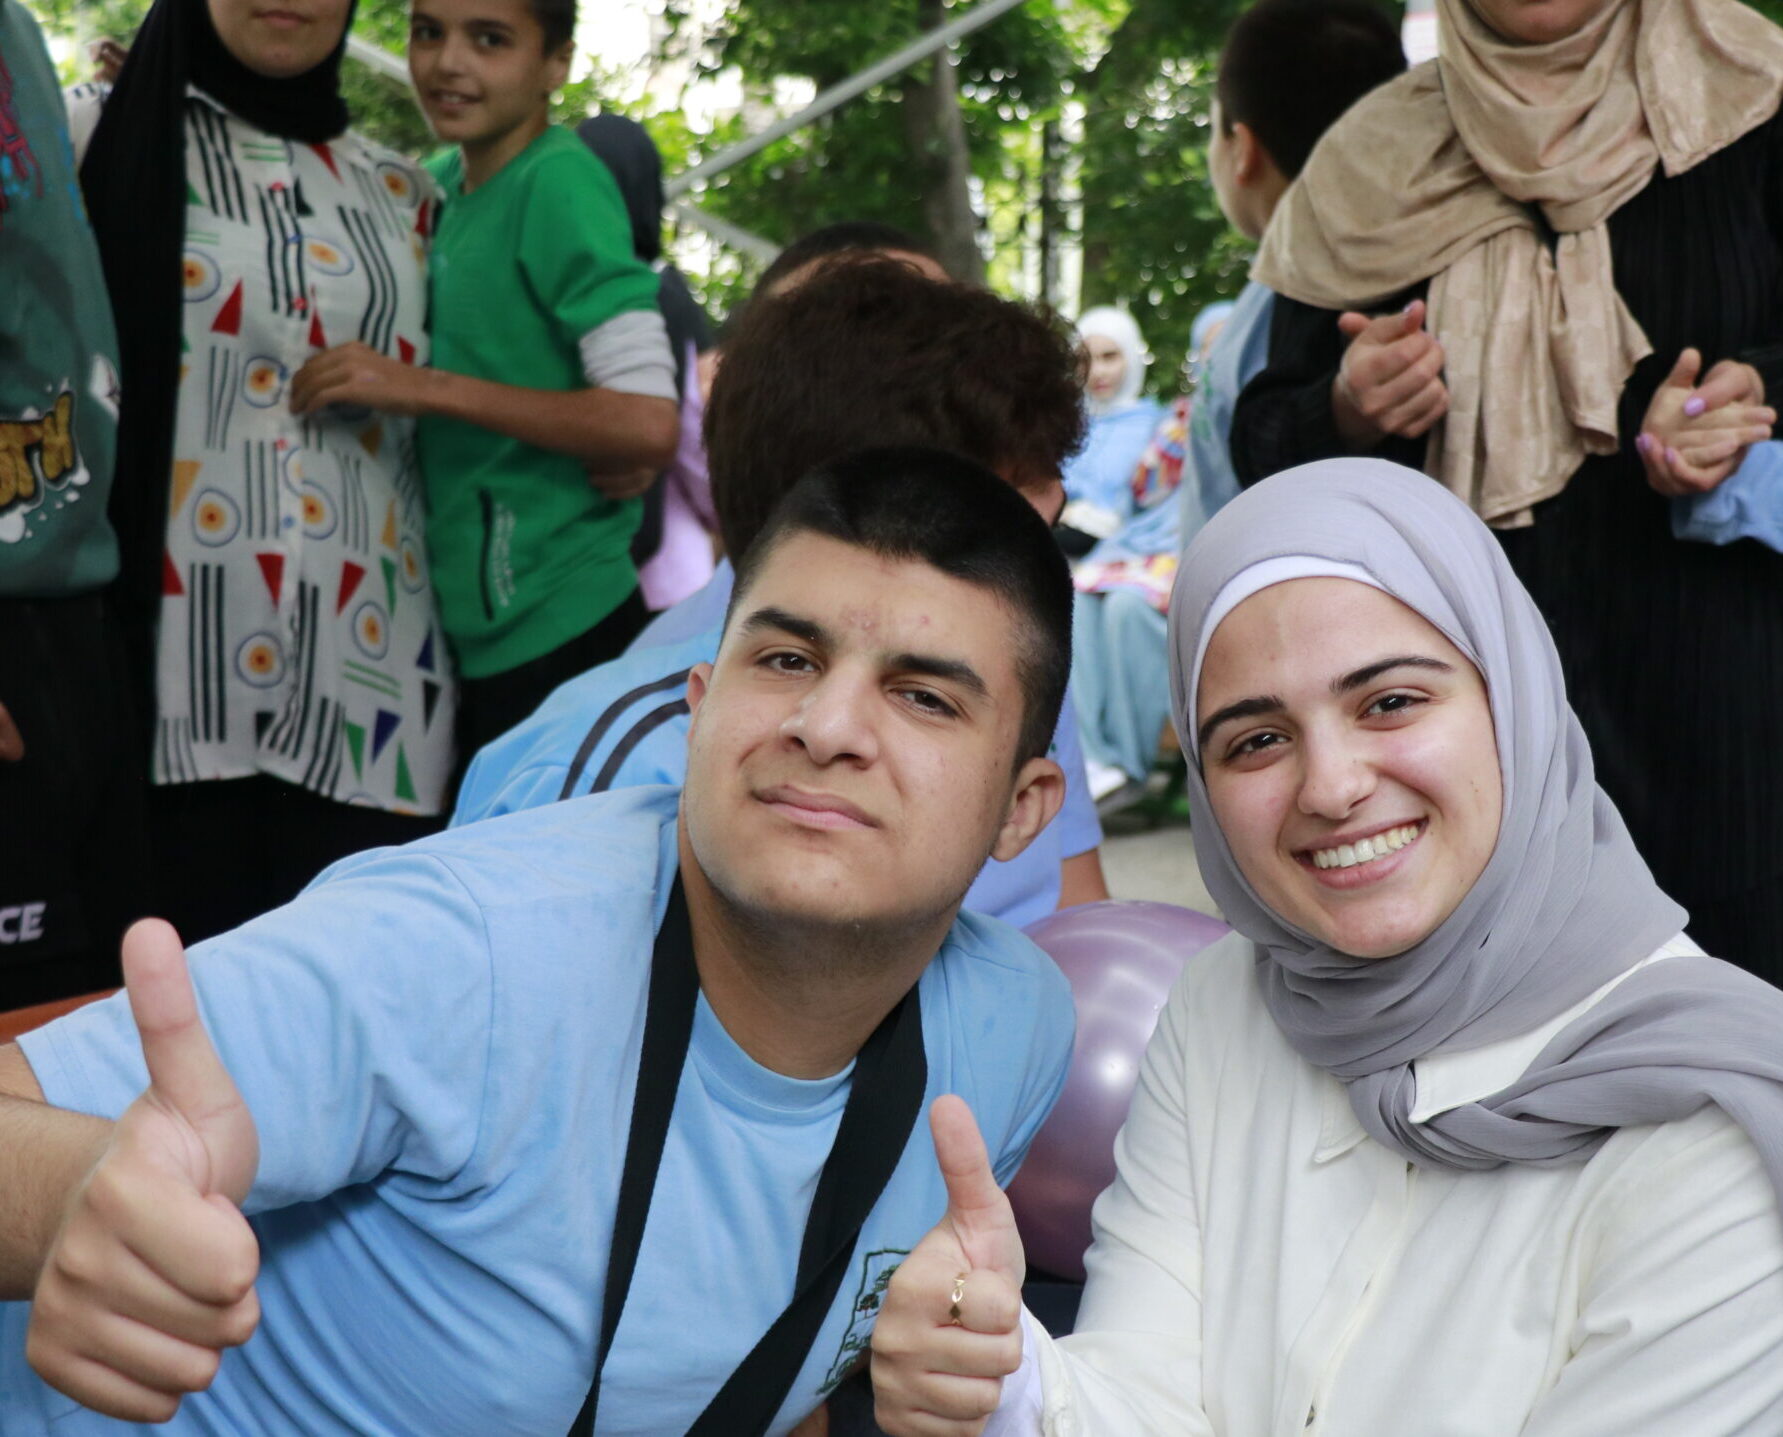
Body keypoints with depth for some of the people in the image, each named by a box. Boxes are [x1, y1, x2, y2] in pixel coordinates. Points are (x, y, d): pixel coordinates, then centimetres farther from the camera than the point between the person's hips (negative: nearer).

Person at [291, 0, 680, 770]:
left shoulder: (561, 181, -15)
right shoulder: (439, 184, 7)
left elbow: (649, 423, -23)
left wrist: (425, 387, -24)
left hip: (560, 632, -8)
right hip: (469, 634, 8)